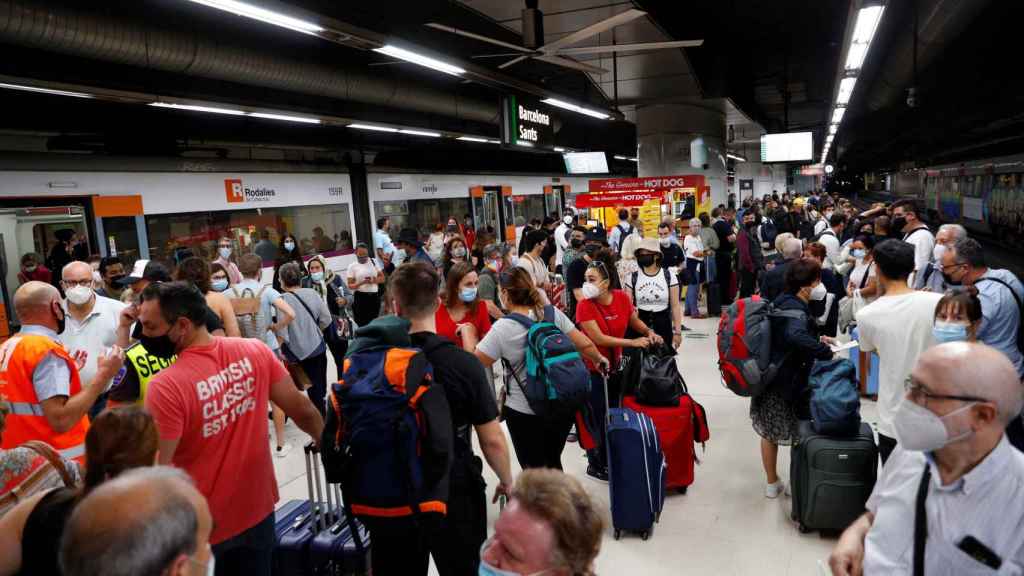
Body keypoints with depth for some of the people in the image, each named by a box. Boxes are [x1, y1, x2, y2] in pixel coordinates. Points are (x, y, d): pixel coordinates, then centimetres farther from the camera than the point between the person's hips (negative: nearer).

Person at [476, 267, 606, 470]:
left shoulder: (502, 328, -16)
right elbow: (584, 344, -1)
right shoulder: (553, 313, -4)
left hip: (524, 412, -4)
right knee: (553, 464, 24)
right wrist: (599, 359, 19)